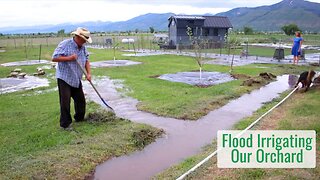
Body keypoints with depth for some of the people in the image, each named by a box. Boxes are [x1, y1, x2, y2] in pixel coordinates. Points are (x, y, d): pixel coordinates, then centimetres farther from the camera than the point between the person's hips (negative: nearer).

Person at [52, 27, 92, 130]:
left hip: (76, 79, 7)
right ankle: (65, 124, 7)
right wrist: (69, 58, -24)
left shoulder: (83, 47, 5)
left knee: (80, 100, 15)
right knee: (65, 102, -4)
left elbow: (86, 60, 11)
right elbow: (54, 58, -18)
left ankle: (79, 118, 35)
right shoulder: (65, 44, -15)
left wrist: (88, 73, -2)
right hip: (64, 78, -7)